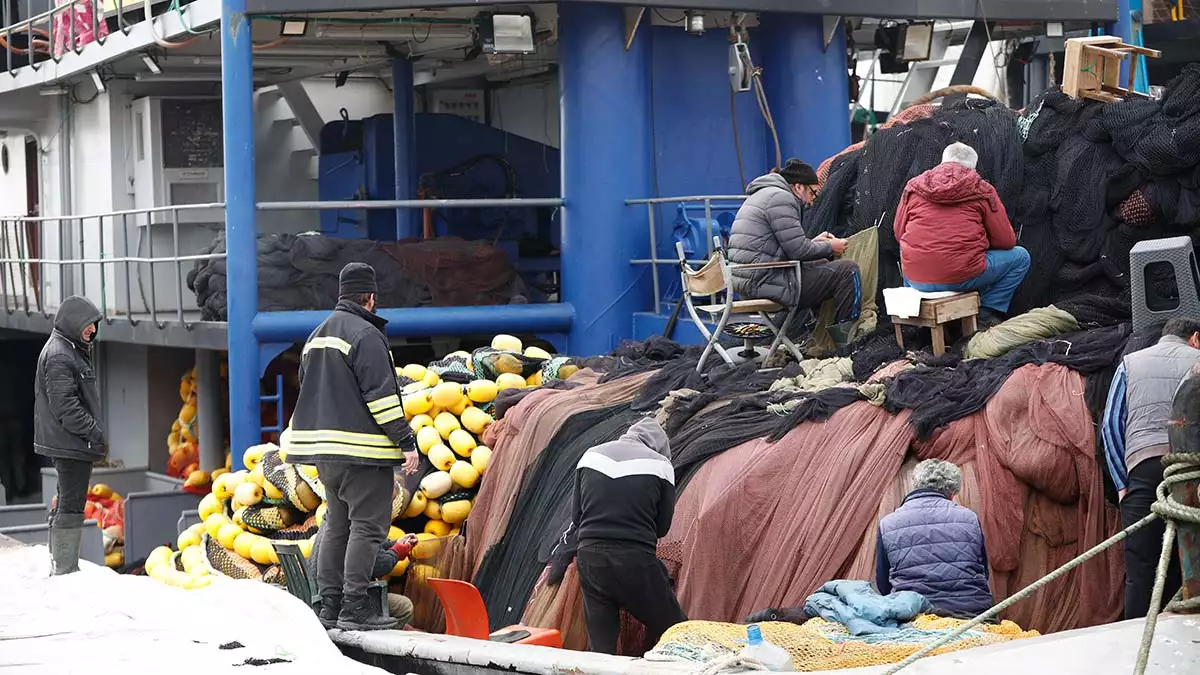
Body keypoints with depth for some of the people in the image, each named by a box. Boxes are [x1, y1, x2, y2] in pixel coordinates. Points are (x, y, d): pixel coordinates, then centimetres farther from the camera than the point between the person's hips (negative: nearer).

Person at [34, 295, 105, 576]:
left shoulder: (73, 351, 18)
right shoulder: (59, 356, -15)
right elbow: (65, 405, -21)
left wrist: (94, 433, 18)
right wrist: (94, 432, -18)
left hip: (70, 444, 11)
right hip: (70, 444, -11)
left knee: (66, 503, 16)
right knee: (71, 505, -10)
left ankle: (60, 568, 25)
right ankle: (66, 570, -9)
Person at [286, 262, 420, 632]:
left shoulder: (316, 336, 19)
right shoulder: (365, 334, -12)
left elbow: (309, 389, 25)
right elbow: (381, 394, -17)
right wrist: (406, 441, -14)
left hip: (322, 448, 9)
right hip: (362, 449, -9)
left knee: (337, 524, 15)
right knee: (368, 525, -6)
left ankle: (330, 604, 15)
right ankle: (355, 608, -11)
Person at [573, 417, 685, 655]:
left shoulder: (591, 456, 10)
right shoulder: (659, 465, 0)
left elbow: (577, 516, 15)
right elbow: (662, 526, 8)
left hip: (590, 557, 4)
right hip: (634, 561, -4)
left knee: (600, 645, 10)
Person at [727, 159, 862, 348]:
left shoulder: (764, 194, 22)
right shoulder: (780, 198, -12)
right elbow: (799, 251, -14)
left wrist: (814, 242, 21)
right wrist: (830, 247, 2)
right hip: (764, 281, -11)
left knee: (822, 265, 31)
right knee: (848, 270, -7)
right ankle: (844, 333, 5)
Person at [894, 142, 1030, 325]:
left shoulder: (913, 187, 8)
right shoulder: (982, 190, 1)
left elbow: (899, 233, 17)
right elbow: (1006, 241, 4)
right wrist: (980, 241, 26)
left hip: (916, 280, 4)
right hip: (963, 278, -4)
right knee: (1020, 257, 17)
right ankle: (988, 313, 9)